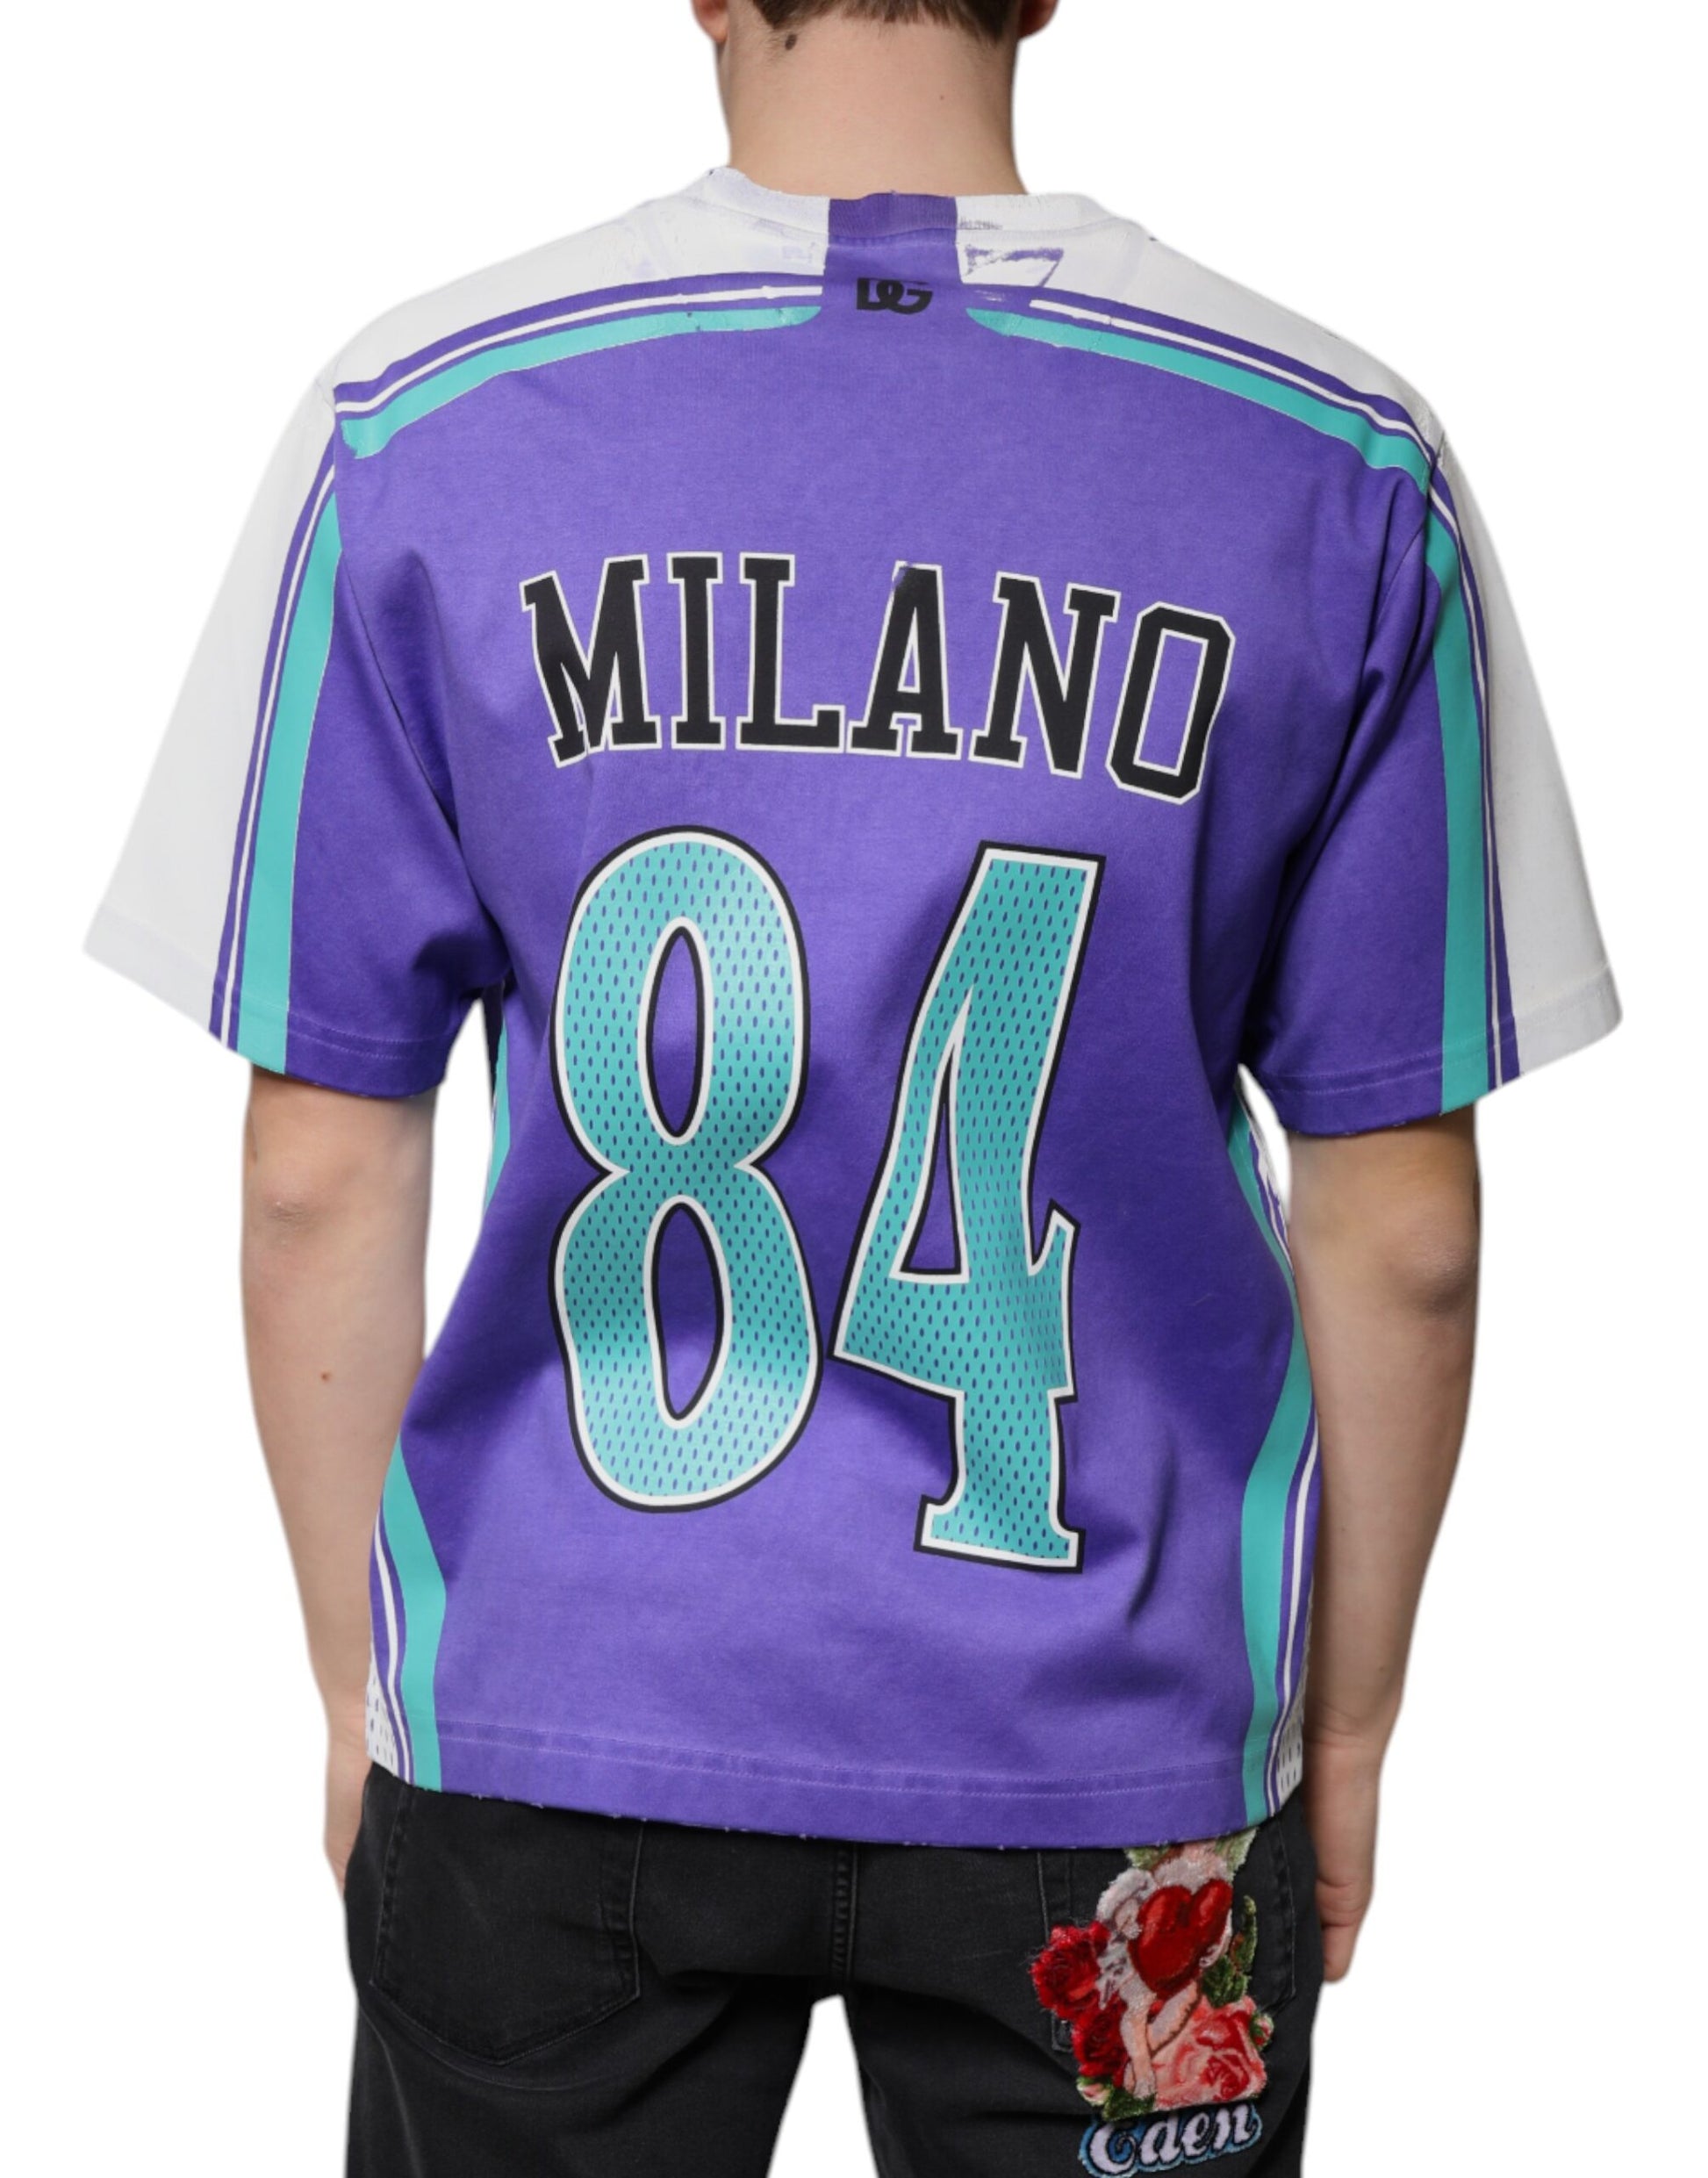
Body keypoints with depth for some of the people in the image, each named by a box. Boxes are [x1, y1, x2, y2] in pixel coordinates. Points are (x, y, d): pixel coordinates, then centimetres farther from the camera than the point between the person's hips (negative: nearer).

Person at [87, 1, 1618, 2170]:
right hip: (1109, 1746, 0)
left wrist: (359, 1676, 9)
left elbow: (317, 1183, -5)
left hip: (558, 1724, 1)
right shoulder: (1342, 466, -8)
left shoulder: (415, 429, -8)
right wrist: (1347, 1728, 9)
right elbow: (1401, 1236, -4)